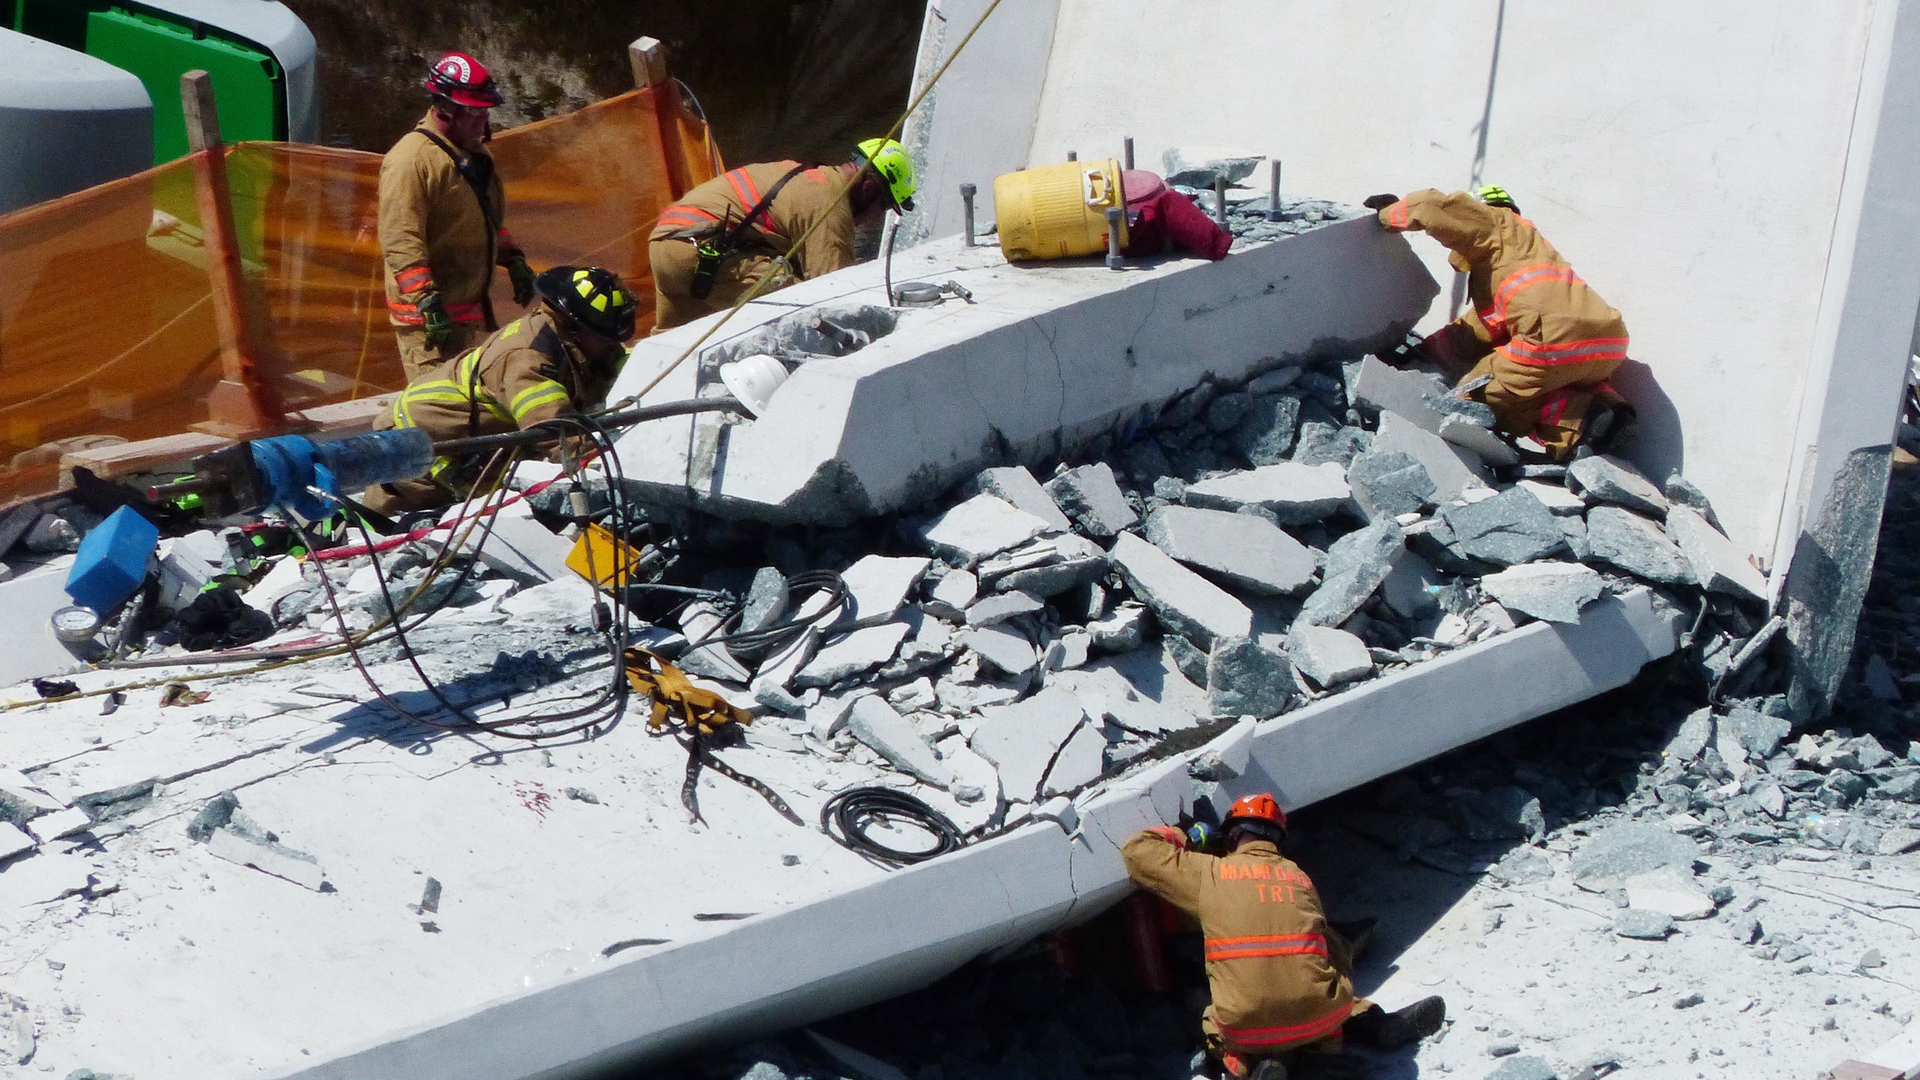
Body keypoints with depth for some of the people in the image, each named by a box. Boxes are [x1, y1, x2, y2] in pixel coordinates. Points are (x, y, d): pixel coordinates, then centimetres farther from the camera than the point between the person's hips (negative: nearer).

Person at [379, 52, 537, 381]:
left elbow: (492, 219, 29)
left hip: (472, 305, 10)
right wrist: (427, 302, -27)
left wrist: (513, 261, 19)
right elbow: (401, 242, -23)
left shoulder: (475, 153, 14)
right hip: (427, 315, -10)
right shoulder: (411, 159, -17)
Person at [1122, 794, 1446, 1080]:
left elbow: (1137, 849, 17)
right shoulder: (1299, 876, 19)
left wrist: (1180, 838, 35)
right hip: (1319, 1018, 3)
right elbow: (1337, 952, 20)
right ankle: (1373, 1024, 13)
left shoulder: (1207, 872, 9)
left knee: (1212, 1023, 32)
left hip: (1245, 1027, -3)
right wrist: (1341, 997, 38)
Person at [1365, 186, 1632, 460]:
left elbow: (1432, 206, -2)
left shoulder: (1500, 224, 11)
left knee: (1474, 396, 5)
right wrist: (1421, 351, 35)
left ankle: (1581, 418, -11)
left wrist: (1387, 213, 15)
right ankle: (1604, 403, 3)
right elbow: (1471, 334, 36)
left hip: (1560, 340, -9)